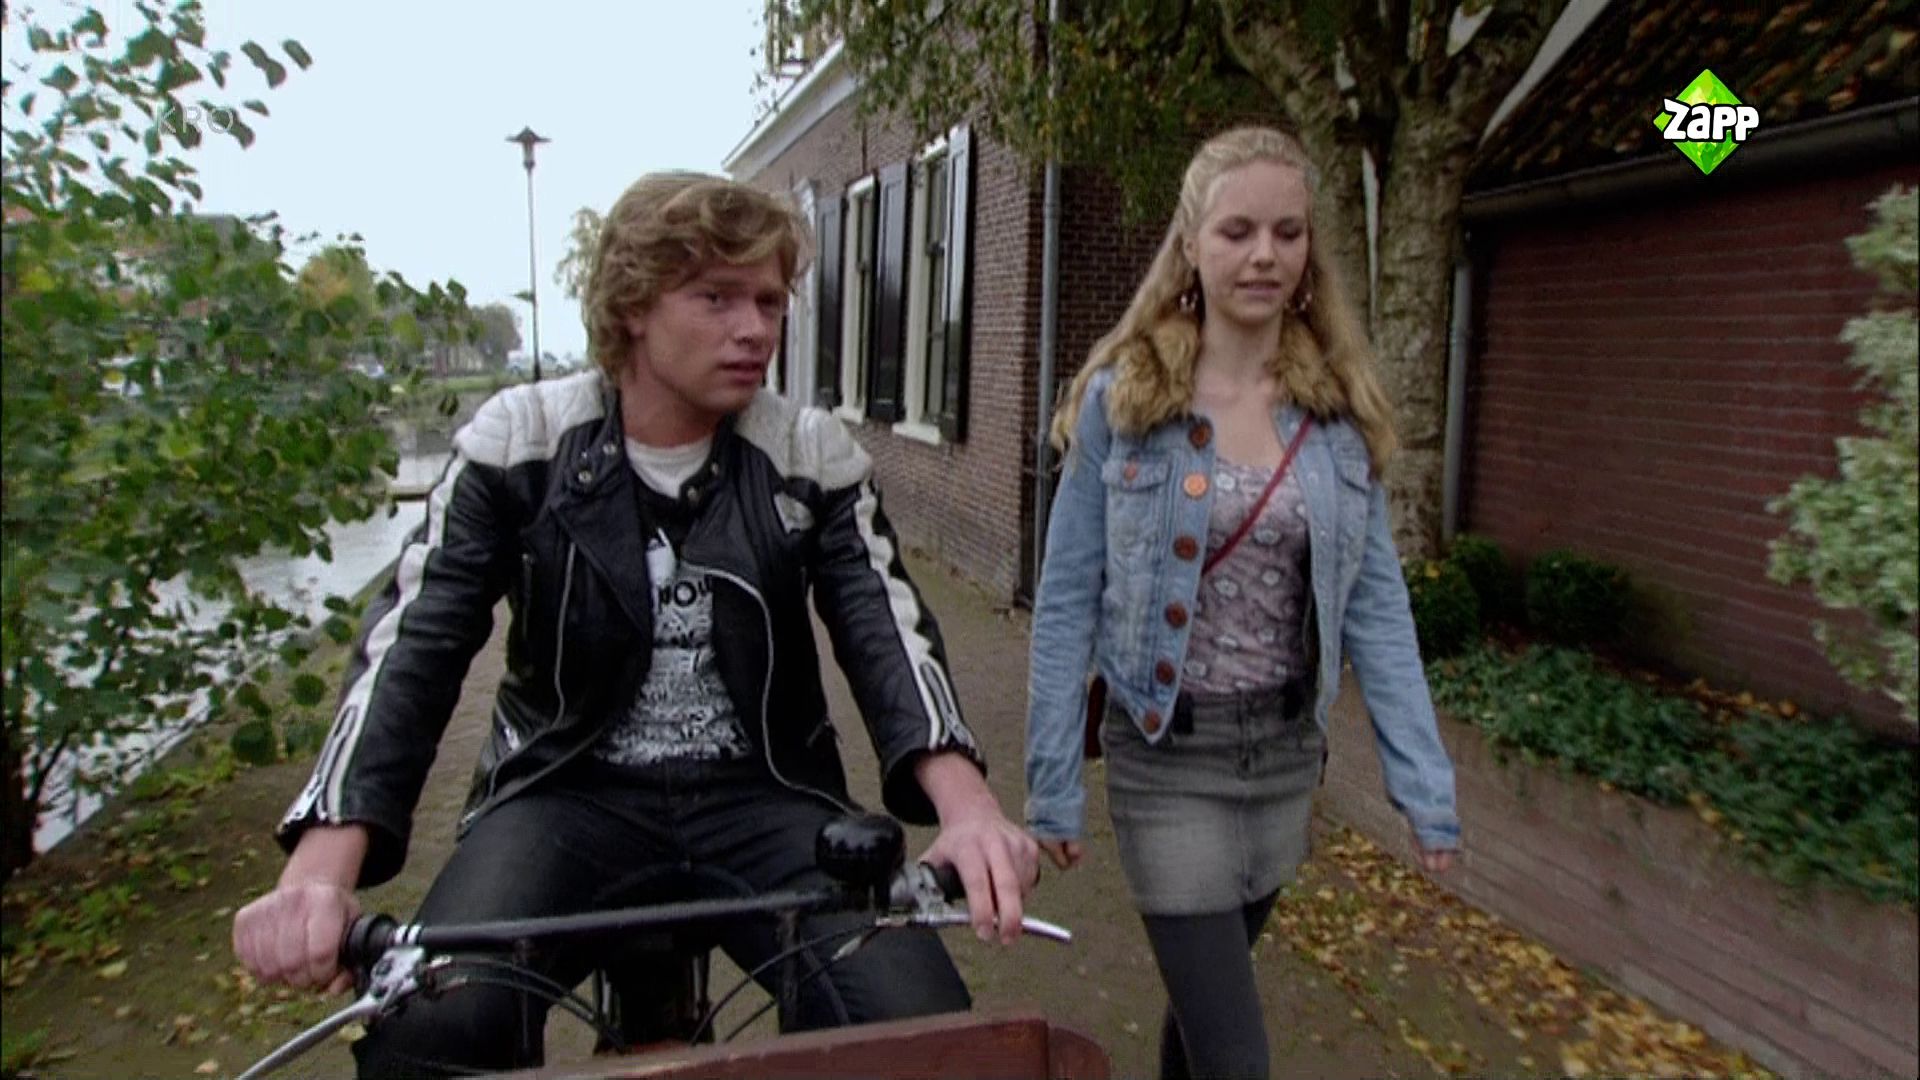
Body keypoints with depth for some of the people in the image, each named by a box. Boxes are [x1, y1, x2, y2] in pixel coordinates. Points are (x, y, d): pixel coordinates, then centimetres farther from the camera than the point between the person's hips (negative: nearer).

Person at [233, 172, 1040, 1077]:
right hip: (569, 793, 0)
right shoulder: (517, 440, -4)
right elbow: (412, 644, -10)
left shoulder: (814, 455, -2)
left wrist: (966, 805, -32)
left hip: (763, 799, 1)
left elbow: (889, 632, -12)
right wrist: (323, 865, -27)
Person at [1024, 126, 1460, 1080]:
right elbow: (1067, 601, -7)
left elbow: (1375, 603, 1)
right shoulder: (1121, 397, -10)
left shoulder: (1341, 407, -1)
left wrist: (1425, 784, -2)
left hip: (1287, 752, 4)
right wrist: (1052, 782, -7)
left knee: (1206, 990, 23)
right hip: (1168, 759, -3)